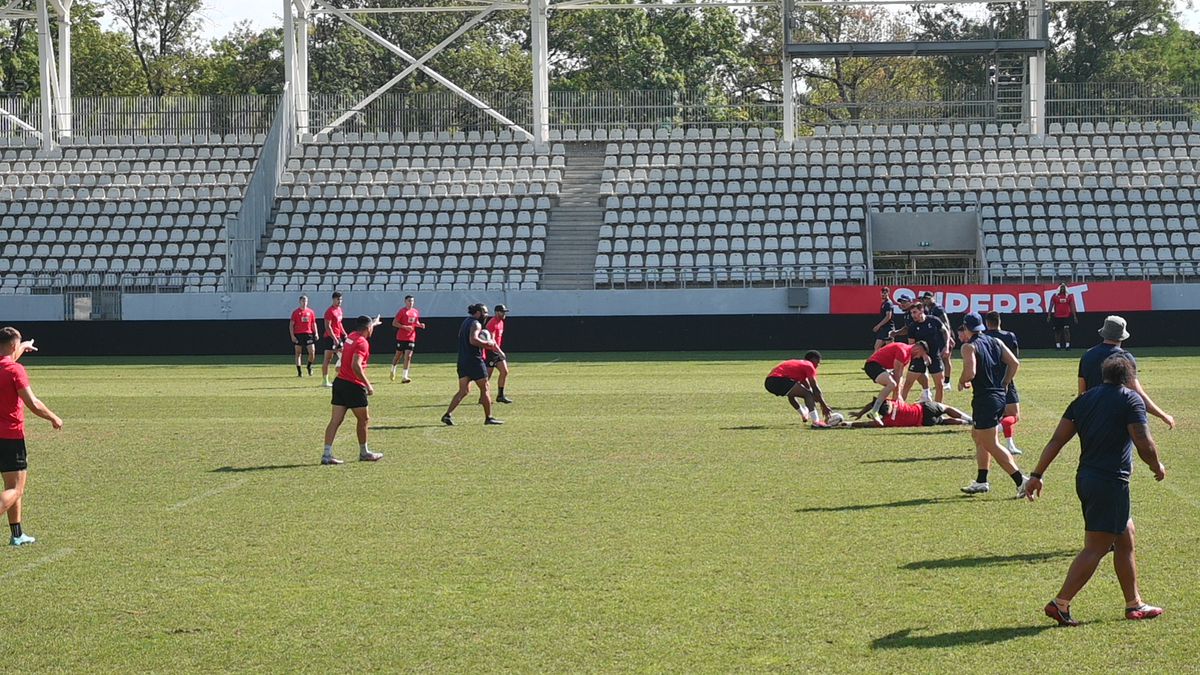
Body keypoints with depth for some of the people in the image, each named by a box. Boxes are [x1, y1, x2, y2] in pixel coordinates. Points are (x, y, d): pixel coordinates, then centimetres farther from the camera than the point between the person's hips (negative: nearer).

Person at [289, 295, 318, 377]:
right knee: (298, 353, 2)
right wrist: (292, 335, -9)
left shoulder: (311, 312, 9)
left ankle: (309, 366, 19)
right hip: (298, 335, -2)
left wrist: (316, 333, 2)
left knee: (312, 352, -8)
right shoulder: (295, 312, 1)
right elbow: (291, 325, 0)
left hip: (308, 334, 2)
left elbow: (314, 324, 14)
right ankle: (299, 372, 7)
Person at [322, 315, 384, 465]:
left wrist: (372, 323, 56)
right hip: (353, 386, -8)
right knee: (364, 419, 10)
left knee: (335, 420, 2)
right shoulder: (362, 342, -14)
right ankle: (364, 453, 21)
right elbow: (356, 365, -26)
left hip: (340, 382, 8)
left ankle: (327, 454, -4)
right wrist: (368, 385, -21)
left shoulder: (350, 337, 12)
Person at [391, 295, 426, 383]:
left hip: (411, 338, 3)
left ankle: (405, 377, -7)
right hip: (401, 337, -3)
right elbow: (394, 323, -11)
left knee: (408, 356, -6)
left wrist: (420, 325, 0)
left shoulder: (416, 312, 8)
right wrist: (405, 327, -21)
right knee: (398, 355, 9)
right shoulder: (402, 311, -8)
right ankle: (393, 370, 37)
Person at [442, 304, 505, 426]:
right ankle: (488, 418, 9)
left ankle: (448, 415, -7)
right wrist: (487, 343, -14)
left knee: (463, 391, 6)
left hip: (462, 360, 8)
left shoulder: (465, 323, 18)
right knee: (485, 389, 4)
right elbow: (473, 340, -27)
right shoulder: (476, 324, -12)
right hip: (474, 360, -8)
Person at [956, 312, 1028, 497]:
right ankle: (981, 481, 24)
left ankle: (1020, 480, -12)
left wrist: (962, 382, -2)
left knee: (991, 445, -3)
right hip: (1000, 396, 8)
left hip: (984, 399, -8)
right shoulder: (996, 342, 12)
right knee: (977, 435, 23)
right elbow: (1015, 363, 7)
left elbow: (970, 372, -23)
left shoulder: (969, 346, -10)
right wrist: (1003, 384, 16)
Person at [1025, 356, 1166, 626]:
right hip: (1112, 482, -8)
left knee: (1125, 540, 18)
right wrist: (1158, 467, 7)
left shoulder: (1084, 399, 12)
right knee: (1096, 548, -4)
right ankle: (1061, 603, -8)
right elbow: (1145, 445, -12)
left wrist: (1037, 475, 9)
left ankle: (1134, 604, 24)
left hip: (1085, 479, 8)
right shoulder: (1131, 400, -6)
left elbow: (1056, 440, 8)